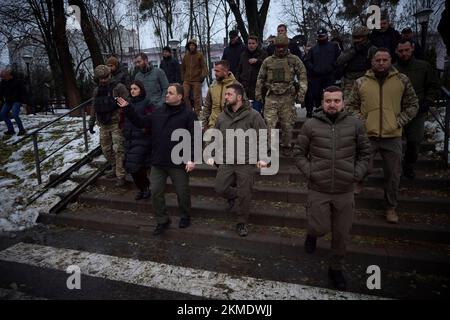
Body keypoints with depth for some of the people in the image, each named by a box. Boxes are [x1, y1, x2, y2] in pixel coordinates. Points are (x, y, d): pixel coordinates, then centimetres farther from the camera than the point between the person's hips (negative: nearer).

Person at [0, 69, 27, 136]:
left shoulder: (17, 81, -10)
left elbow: (23, 91, -7)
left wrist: (22, 100, -12)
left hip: (16, 101, -7)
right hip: (8, 101, 7)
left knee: (15, 115, -22)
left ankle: (22, 130, -10)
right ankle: (11, 130, 8)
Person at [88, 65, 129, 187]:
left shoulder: (119, 87, -7)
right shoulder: (97, 90, 13)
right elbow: (94, 107, 19)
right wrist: (91, 123, 17)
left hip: (116, 123, -6)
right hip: (103, 125, 7)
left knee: (118, 149, -9)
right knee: (106, 149, 12)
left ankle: (120, 176, -3)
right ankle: (115, 169, 30)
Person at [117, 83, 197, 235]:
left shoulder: (188, 115, -7)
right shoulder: (158, 113, 10)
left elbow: (194, 139, -11)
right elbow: (140, 122, 15)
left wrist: (191, 159, -17)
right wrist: (127, 109, 5)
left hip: (178, 163, -5)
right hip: (158, 162, 5)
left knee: (182, 192, 9)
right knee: (155, 192, 8)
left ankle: (185, 217, 33)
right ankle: (162, 220, 25)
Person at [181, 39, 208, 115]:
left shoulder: (199, 55, 6)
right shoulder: (186, 56, 16)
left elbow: (204, 67, 0)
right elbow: (183, 68, 22)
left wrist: (203, 76, -13)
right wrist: (183, 77, 14)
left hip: (196, 81, -3)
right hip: (186, 81, 3)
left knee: (197, 97, -3)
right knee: (185, 96, -5)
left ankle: (197, 113, 5)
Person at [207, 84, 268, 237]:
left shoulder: (253, 115, -5)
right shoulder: (222, 116, 9)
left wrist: (262, 158, -9)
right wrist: (211, 156, 9)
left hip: (246, 162, -4)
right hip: (226, 161, 4)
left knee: (244, 194, 2)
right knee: (220, 188, 1)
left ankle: (242, 223, 22)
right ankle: (233, 196, 35)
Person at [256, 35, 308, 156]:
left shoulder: (294, 60, 4)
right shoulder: (268, 61, 9)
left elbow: (303, 77, 2)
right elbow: (260, 78, 16)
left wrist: (301, 93, -8)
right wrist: (258, 93, 13)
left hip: (287, 97, -1)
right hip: (271, 97, 1)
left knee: (287, 124, 8)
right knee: (269, 123, -7)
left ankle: (286, 146, 25)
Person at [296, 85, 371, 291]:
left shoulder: (355, 124, 0)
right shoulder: (310, 125, -4)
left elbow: (365, 153, 9)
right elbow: (300, 154, 3)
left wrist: (357, 174, -2)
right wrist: (309, 173, -9)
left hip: (345, 192, 2)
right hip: (318, 190, -1)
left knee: (341, 234, 12)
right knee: (321, 229, 0)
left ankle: (336, 269, 35)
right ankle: (312, 233, 38)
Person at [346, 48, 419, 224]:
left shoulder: (402, 80, 5)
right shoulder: (361, 82, 3)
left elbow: (412, 104, 10)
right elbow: (351, 105, 9)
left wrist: (400, 121, -2)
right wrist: (361, 121, -5)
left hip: (393, 136, 1)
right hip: (367, 135, -1)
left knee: (393, 175, 8)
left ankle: (391, 207, 27)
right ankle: (359, 179, 31)